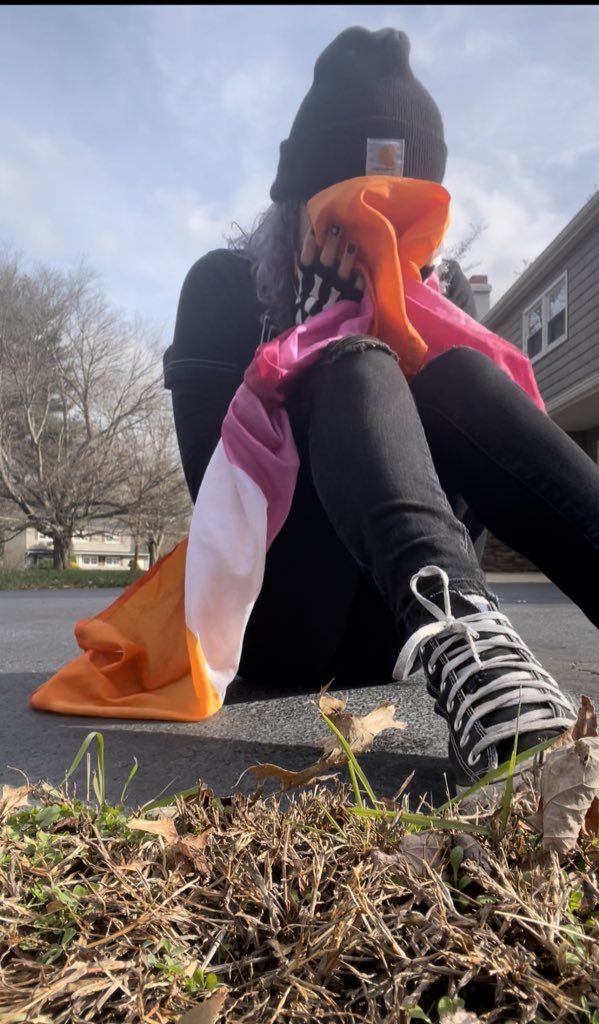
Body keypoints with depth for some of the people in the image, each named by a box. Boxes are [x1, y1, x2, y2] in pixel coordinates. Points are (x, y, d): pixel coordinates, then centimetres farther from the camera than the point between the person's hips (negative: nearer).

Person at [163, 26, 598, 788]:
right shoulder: (225, 287, 0)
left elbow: (483, 441, 0)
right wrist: (322, 313, -14)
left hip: (390, 618, 3)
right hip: (275, 612, -2)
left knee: (453, 369, -20)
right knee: (356, 370, -26)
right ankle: (460, 639, -51)